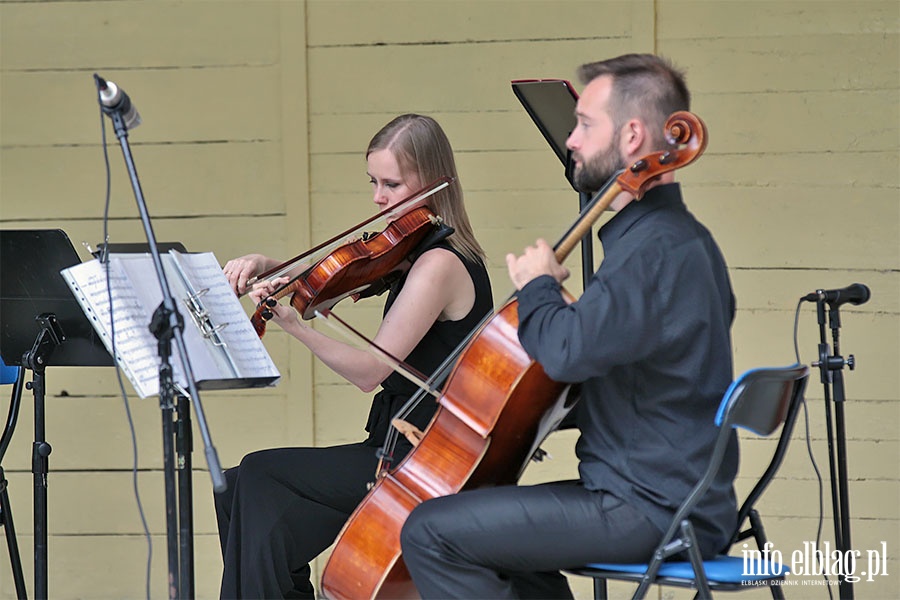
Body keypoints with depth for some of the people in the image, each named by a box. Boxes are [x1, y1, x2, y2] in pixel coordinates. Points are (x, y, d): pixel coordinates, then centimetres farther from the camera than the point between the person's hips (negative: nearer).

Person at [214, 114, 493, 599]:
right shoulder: (413, 253, 11)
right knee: (240, 492, 1)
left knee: (258, 477, -11)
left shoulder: (439, 264, -18)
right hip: (412, 453, 9)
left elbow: (369, 371, -21)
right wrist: (268, 267, -1)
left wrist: (292, 325, -29)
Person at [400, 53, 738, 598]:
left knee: (430, 534, -12)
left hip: (650, 510, -11)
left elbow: (567, 349, -30)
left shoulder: (656, 249, -20)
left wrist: (537, 286, -11)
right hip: (684, 499, 11)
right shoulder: (683, 238, 15)